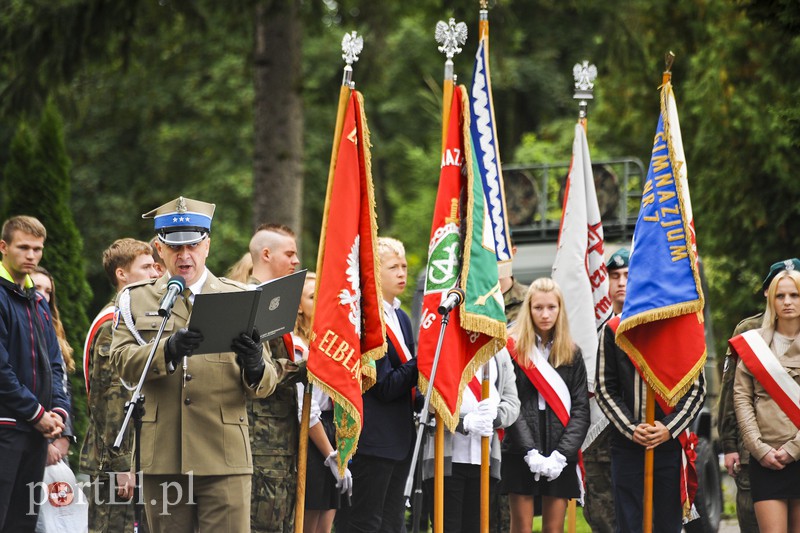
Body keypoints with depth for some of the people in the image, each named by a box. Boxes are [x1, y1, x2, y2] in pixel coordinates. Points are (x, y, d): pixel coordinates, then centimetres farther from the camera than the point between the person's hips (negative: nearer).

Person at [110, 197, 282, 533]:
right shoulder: (135, 300, 12)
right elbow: (123, 362, -5)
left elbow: (266, 385, 7)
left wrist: (254, 365, -18)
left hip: (225, 458, -1)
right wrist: (168, 350, -25)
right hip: (162, 461, 1)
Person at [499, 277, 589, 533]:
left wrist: (562, 454, -9)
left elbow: (581, 409, 5)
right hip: (520, 455, -2)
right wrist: (531, 452, -15)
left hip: (561, 461, 2)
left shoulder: (572, 354, 10)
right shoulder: (513, 349, 1)